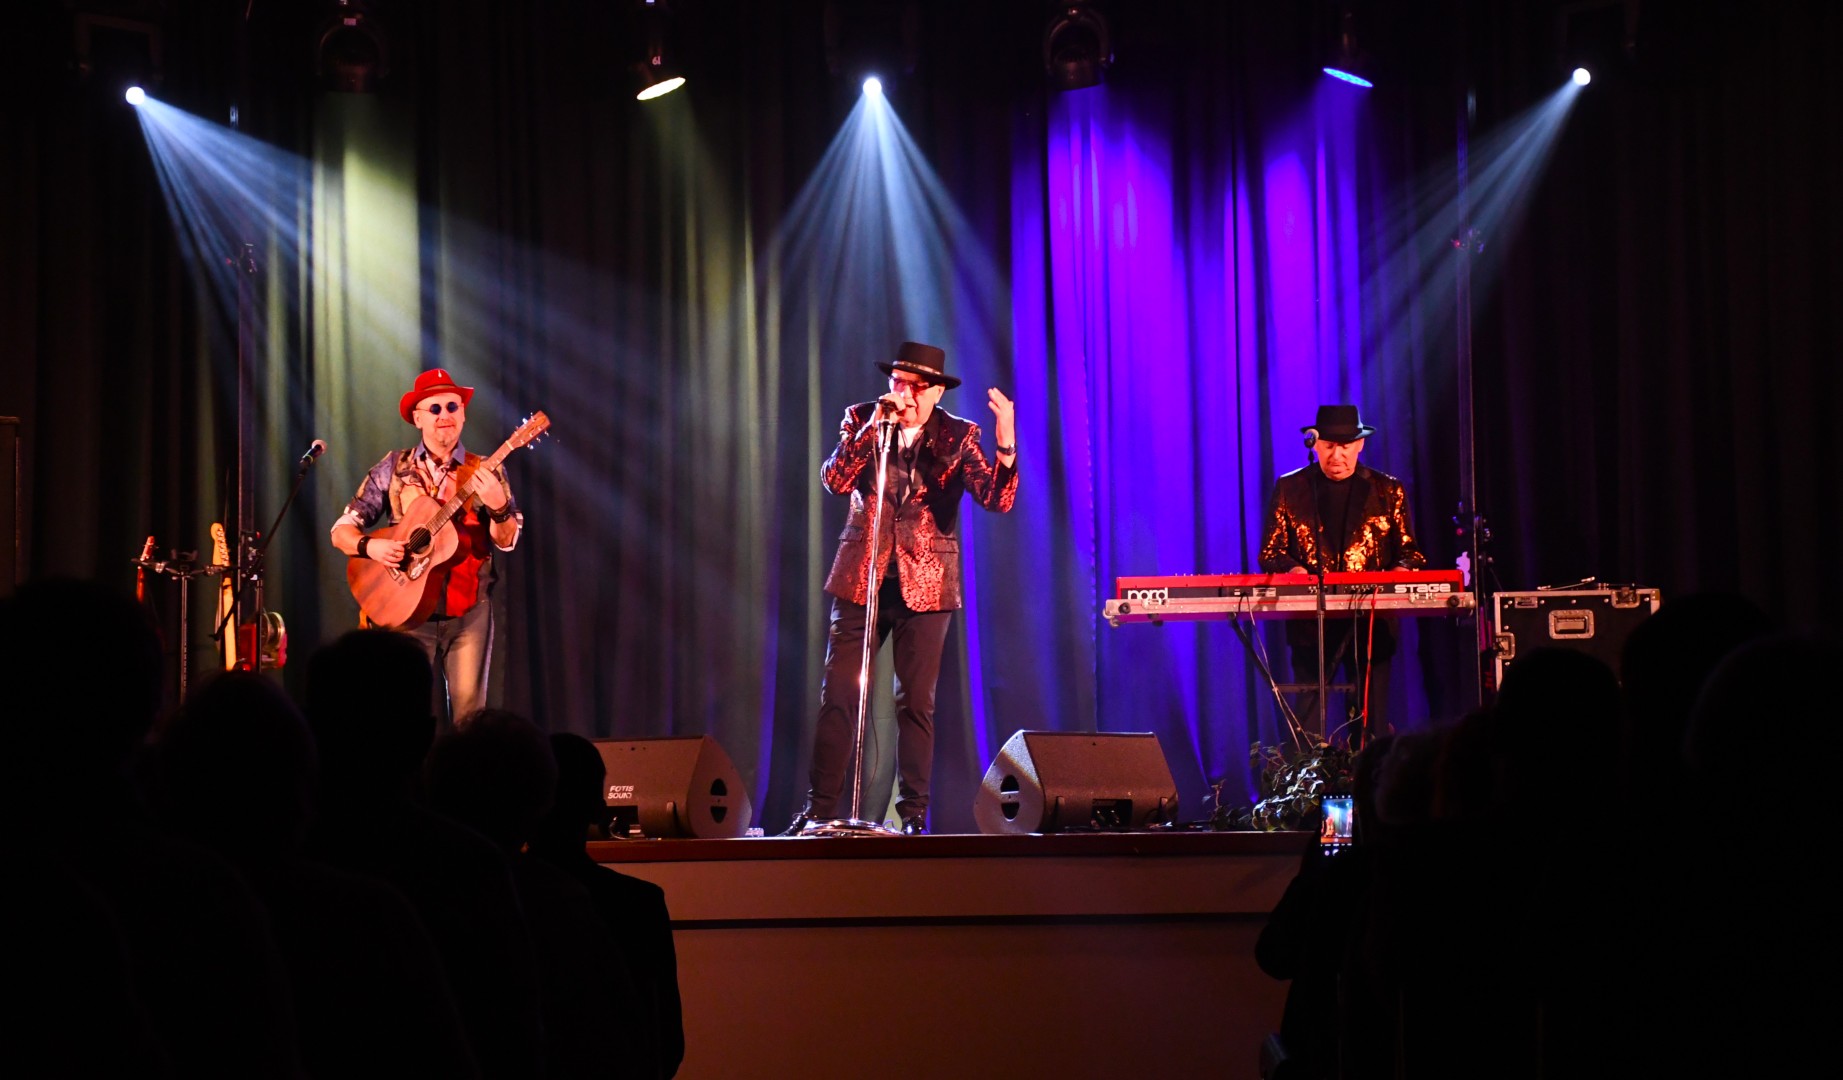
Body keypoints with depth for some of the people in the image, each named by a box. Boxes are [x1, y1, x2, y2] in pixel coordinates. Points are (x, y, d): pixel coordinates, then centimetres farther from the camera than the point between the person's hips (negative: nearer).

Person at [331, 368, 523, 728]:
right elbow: (341, 531, 6)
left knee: (469, 715, -6)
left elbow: (506, 541, -4)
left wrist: (499, 507, -24)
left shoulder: (485, 472, 6)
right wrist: (369, 546, -15)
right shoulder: (393, 469, 6)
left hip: (469, 611, 0)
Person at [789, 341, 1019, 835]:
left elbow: (997, 499, -11)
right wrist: (873, 426, -19)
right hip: (861, 579, 1)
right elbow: (835, 480, -10)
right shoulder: (861, 419, 4)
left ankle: (914, 814, 7)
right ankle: (820, 808, 6)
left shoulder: (958, 436, 0)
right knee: (837, 698, 0)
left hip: (925, 585, -1)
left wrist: (1007, 447, -29)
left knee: (916, 703, 1)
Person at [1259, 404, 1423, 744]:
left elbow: (1409, 551, 10)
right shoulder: (1289, 489, 8)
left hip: (1372, 622, 1)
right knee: (1307, 719, -3)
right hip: (1311, 623, 0)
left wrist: (1400, 571, -13)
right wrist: (1293, 570, -15)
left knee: (1373, 720, -2)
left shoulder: (1388, 491, 10)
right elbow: (1270, 553, 6)